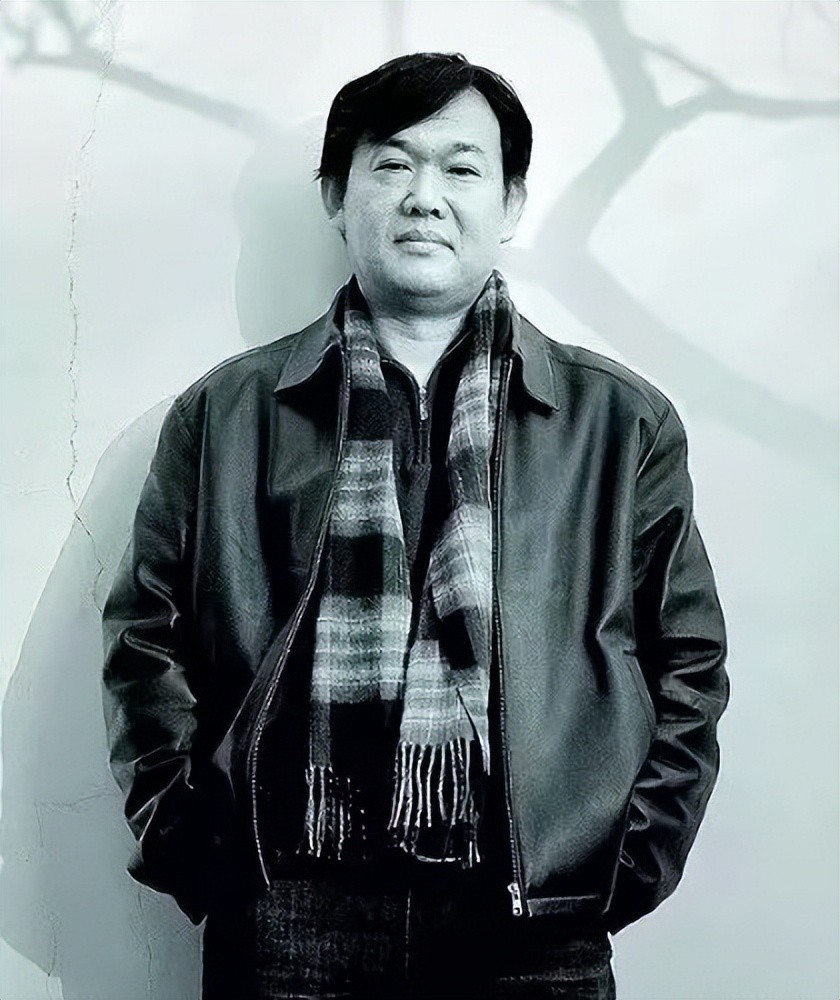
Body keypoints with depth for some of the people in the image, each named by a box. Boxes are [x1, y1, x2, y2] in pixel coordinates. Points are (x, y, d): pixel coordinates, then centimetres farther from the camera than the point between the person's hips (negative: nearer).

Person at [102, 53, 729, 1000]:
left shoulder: (623, 422, 6)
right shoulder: (224, 412, 6)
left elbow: (686, 662, 7)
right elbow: (147, 640, 6)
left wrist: (624, 868, -1)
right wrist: (193, 848, -2)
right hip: (285, 916, 0)